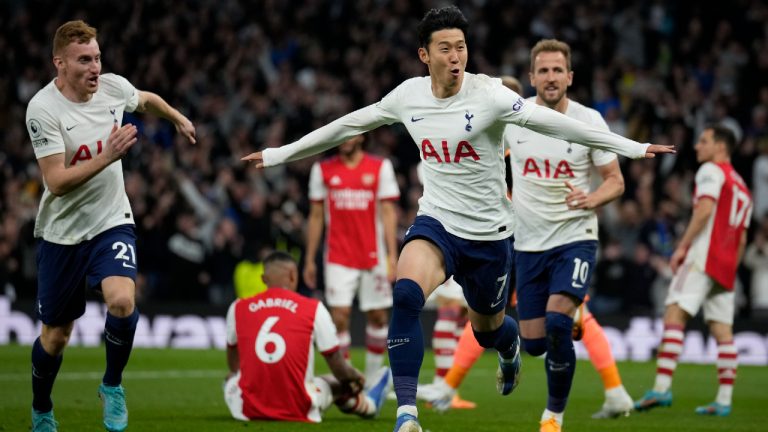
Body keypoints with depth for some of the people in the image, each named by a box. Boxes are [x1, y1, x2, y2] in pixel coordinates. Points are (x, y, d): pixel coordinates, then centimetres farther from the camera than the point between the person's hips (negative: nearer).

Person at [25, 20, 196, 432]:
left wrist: (179, 118, 35)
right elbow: (56, 182, -25)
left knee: (122, 301, -25)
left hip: (111, 223, 2)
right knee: (55, 335, 7)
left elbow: (147, 99, 20)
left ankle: (112, 385, 0)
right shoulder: (43, 109, -19)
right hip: (62, 232, -2)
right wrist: (107, 156, -35)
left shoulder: (113, 87, -6)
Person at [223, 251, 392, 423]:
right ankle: (368, 405, 56)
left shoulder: (238, 308, 1)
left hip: (247, 411, 1)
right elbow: (339, 369, 5)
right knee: (338, 383, 28)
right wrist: (356, 376, 30)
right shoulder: (313, 309, -3)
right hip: (299, 412, -1)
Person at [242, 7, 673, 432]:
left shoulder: (489, 95, -17)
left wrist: (632, 147, -26)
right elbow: (346, 126, 9)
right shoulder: (408, 96, -4)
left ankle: (510, 347, 58)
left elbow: (551, 123, -21)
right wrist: (278, 154, 15)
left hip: (489, 233, -1)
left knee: (488, 329, 16)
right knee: (406, 294, -29)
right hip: (437, 222, 1)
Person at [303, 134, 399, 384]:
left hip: (374, 256, 0)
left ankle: (372, 378, 18)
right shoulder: (322, 170, 7)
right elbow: (316, 216, 11)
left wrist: (392, 255, -7)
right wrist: (310, 259, 9)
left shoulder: (380, 167, 3)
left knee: (378, 316, 4)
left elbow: (388, 212, 0)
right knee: (339, 316, -9)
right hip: (338, 258, 0)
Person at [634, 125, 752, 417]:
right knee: (722, 330, 5)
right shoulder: (742, 187, 26)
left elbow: (705, 208, -16)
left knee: (674, 315, -16)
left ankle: (662, 388, -28)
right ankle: (724, 400, 1)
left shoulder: (711, 171, 0)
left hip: (704, 256, -9)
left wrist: (682, 246, -17)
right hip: (726, 267, 9)